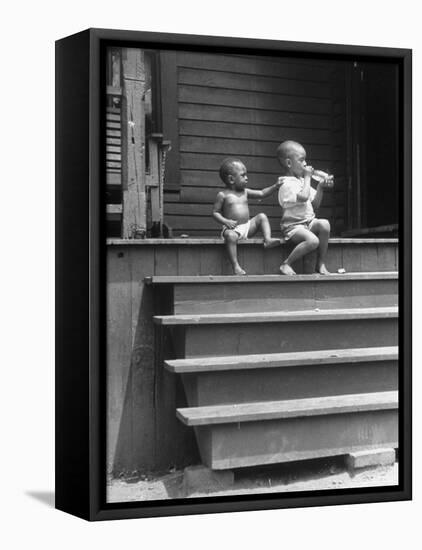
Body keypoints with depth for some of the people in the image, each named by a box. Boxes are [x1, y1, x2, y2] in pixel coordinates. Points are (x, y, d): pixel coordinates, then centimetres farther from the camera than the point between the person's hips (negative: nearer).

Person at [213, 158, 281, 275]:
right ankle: (236, 266, -40)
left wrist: (275, 186, 9)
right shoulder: (223, 195, -2)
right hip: (233, 228, -6)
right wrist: (225, 221, -20)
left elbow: (262, 193, 19)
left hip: (247, 226, 6)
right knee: (230, 236, -37)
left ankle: (268, 239, -17)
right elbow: (215, 212, -3)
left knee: (262, 217, -5)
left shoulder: (245, 192, 14)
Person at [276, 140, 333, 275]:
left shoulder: (302, 181, 16)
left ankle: (321, 264, -14)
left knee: (324, 224, -24)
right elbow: (303, 197, -29)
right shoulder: (287, 183, -12)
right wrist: (307, 177, -15)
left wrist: (321, 187, 4)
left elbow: (315, 205, 17)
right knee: (313, 241, -32)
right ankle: (286, 264, -13)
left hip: (309, 222, 8)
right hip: (293, 225, -8)